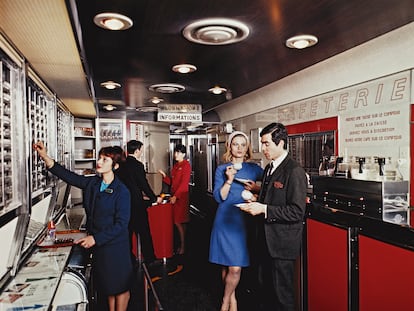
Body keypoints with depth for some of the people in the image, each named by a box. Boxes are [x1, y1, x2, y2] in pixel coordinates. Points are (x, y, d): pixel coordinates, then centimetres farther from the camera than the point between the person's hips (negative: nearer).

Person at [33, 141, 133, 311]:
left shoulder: (121, 191, -19)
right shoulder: (92, 183, 0)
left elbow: (121, 224, -20)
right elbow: (69, 176, 1)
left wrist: (96, 238, -23)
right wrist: (45, 157, -8)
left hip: (115, 245, -6)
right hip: (97, 245, 6)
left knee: (119, 286, 10)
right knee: (107, 284, 21)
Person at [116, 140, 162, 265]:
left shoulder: (120, 165, 4)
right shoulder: (138, 165, -15)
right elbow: (144, 184, -12)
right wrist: (155, 198, 2)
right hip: (137, 203, -6)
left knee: (127, 232, 15)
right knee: (144, 232, 5)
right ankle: (149, 259, 15)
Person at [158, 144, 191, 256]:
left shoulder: (186, 165, -9)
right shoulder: (175, 166, 16)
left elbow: (184, 183, -16)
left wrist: (176, 196, -21)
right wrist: (164, 175, 2)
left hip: (181, 196, -8)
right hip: (174, 196, 8)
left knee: (178, 222, -6)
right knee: (179, 222, 10)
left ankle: (182, 247, 4)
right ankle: (181, 245, 18)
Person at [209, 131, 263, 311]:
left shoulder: (254, 169, 6)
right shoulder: (222, 169, 3)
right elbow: (219, 197, -4)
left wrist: (254, 188, -9)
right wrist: (229, 180, -16)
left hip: (245, 221, 0)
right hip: (225, 220, 0)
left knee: (235, 267, -4)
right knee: (226, 266, 8)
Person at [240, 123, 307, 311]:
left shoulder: (295, 171, -17)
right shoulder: (269, 168, 11)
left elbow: (297, 212, -21)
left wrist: (264, 209, -23)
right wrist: (256, 204, 1)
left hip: (283, 242, -8)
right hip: (268, 239, 8)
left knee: (283, 292, 7)